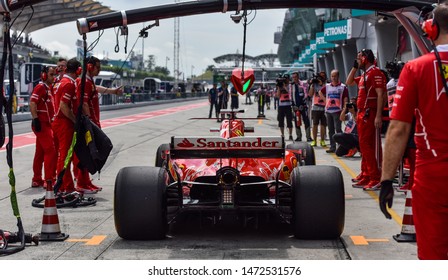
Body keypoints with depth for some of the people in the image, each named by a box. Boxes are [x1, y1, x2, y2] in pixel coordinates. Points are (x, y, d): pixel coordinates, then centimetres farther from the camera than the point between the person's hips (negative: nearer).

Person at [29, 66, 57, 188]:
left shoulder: (49, 87, 17)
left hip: (47, 124, 10)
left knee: (40, 152, 12)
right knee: (51, 151, -12)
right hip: (42, 124, -10)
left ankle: (37, 180, 19)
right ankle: (49, 180, -12)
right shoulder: (40, 87, -11)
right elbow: (32, 103, -22)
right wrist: (36, 120, -27)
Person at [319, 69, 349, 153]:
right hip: (328, 111, 5)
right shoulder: (327, 86, 10)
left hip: (337, 111, -5)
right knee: (330, 130, 9)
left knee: (338, 129, -12)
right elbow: (320, 92, 28)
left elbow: (345, 100, -5)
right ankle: (332, 147, 15)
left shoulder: (343, 87, -2)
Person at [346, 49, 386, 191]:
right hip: (362, 113, 10)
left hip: (370, 114, -10)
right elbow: (349, 82, 33)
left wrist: (378, 116, -25)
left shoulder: (375, 73, -12)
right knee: (364, 146, 14)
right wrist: (354, 67, 20)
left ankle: (376, 179, -10)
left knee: (370, 146, -11)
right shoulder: (364, 75, 18)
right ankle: (366, 176, 22)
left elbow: (380, 95, -19)